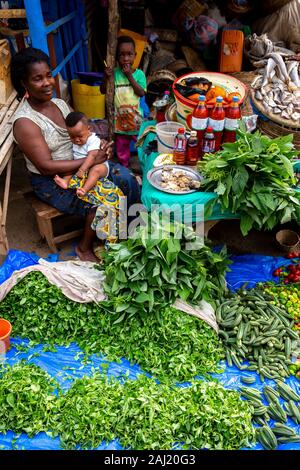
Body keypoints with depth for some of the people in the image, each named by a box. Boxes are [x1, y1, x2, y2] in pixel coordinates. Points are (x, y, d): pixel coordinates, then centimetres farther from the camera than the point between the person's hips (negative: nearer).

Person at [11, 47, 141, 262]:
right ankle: (85, 248, 0)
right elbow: (46, 166, -25)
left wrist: (98, 145, -13)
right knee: (100, 203, -26)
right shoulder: (24, 122, -21)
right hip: (50, 181, -7)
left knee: (125, 178, -8)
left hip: (79, 164, 7)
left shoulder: (60, 104, 2)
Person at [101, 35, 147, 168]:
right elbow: (103, 91, -3)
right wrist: (106, 78, -20)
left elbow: (141, 93, -16)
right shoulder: (114, 73, -4)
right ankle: (124, 166, 31)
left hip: (135, 116, -1)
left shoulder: (139, 73, -5)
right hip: (119, 117, 1)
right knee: (121, 145, 14)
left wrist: (129, 76, -19)